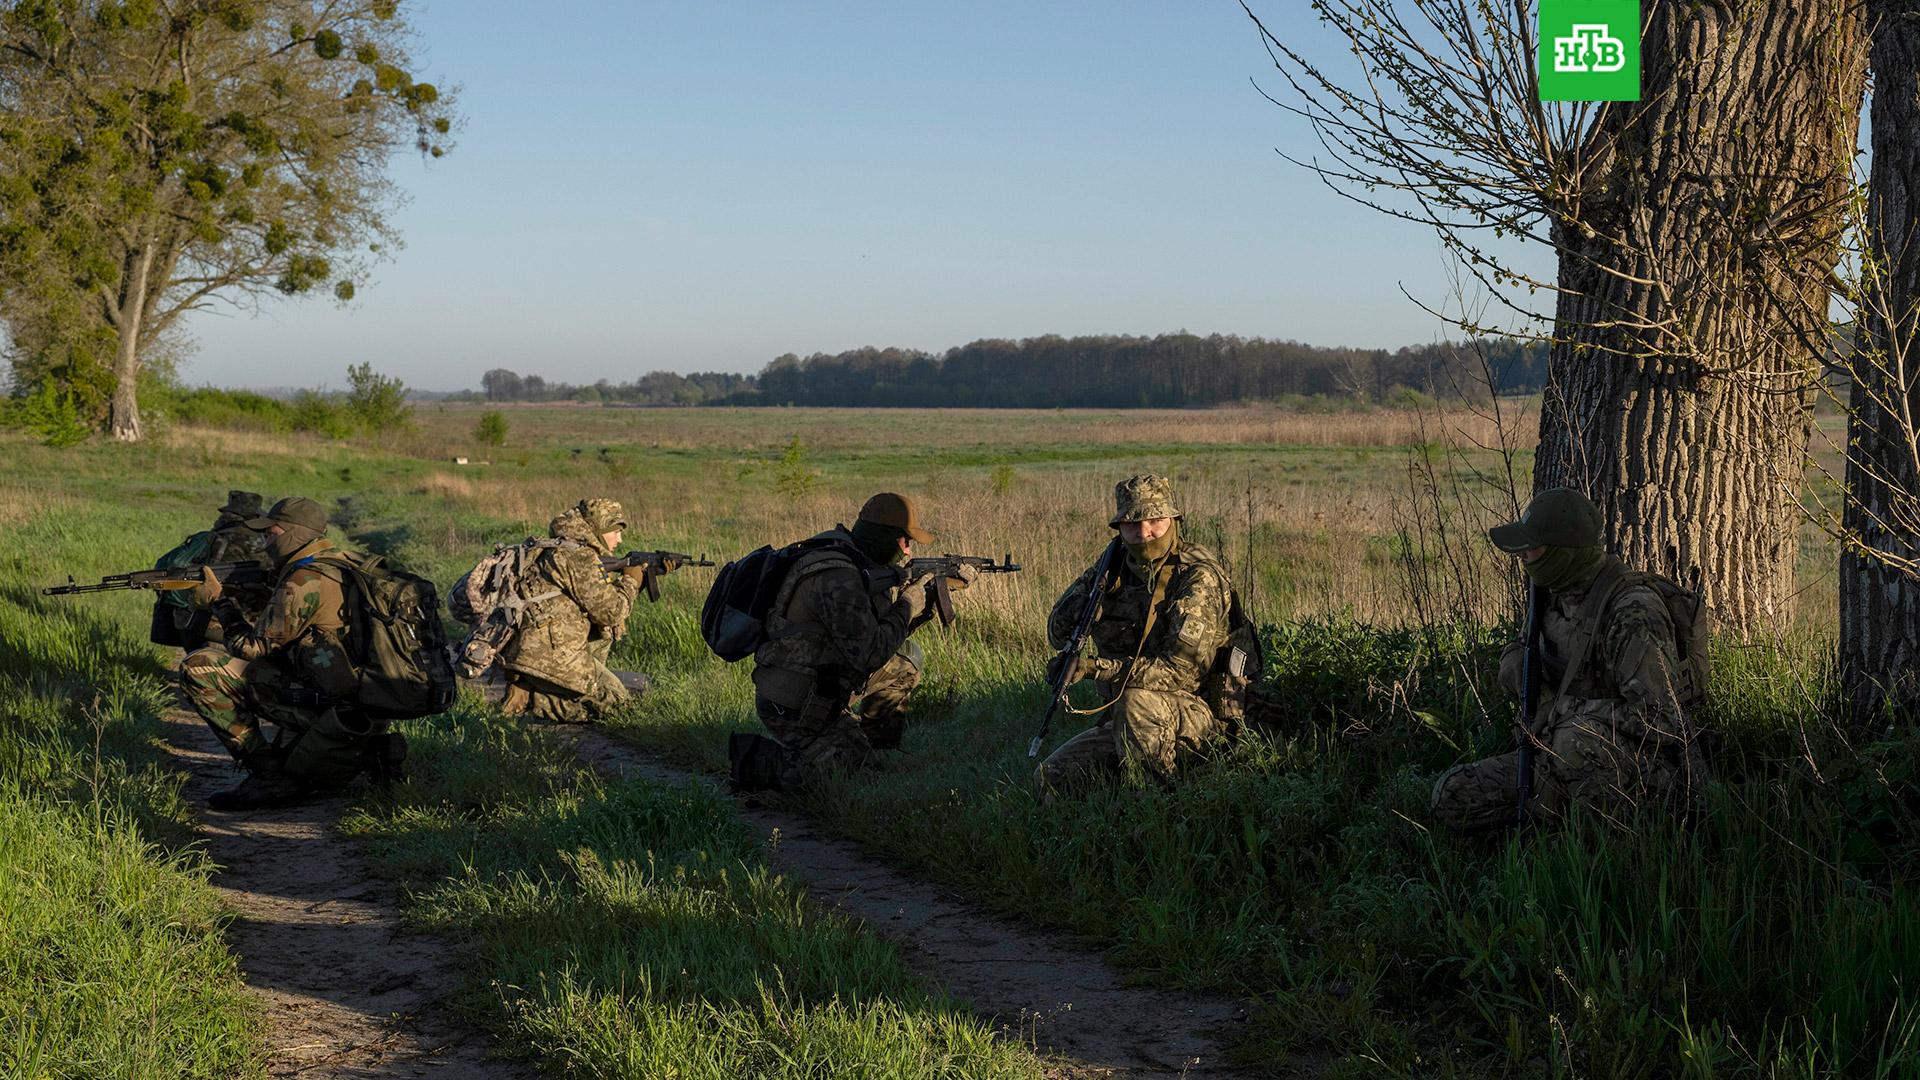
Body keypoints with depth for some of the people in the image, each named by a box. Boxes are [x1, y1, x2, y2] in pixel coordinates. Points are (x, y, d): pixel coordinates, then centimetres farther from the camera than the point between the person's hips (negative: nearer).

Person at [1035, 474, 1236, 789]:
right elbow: (1058, 635, 3)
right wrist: (1088, 587, -17)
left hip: (1194, 715, -6)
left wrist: (1094, 667, -33)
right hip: (1121, 719, 6)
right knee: (1050, 776, -7)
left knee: (1135, 700, -35)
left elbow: (1182, 671, -25)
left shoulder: (1199, 577, -17)